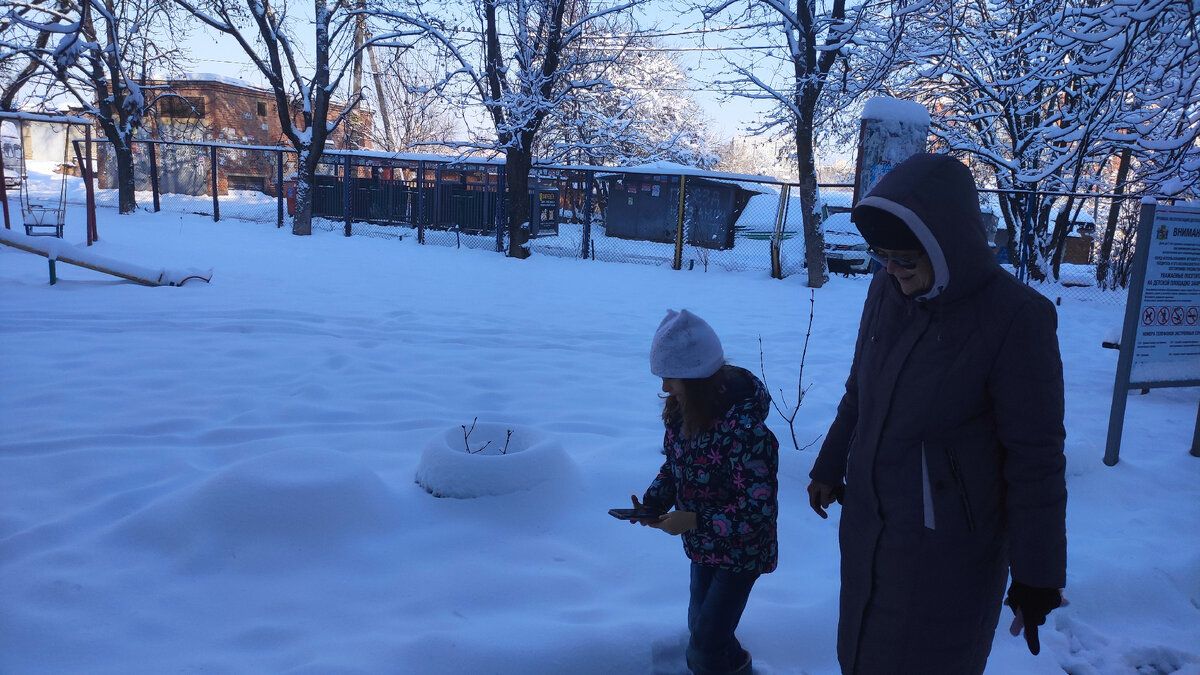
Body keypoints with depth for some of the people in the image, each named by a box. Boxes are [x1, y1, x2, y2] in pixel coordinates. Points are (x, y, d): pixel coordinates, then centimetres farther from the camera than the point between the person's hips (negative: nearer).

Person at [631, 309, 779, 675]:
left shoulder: (746, 431, -32)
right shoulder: (682, 411, -10)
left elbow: (758, 510, -28)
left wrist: (694, 520, -28)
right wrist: (652, 502, -11)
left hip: (740, 551, -7)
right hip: (703, 546, 7)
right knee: (700, 628, 22)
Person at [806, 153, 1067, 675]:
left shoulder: (1016, 318, -21)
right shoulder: (886, 289, -5)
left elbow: (1036, 457, -16)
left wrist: (1036, 573, -10)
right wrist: (830, 467, 19)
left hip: (947, 548, -5)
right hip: (867, 524, 5)